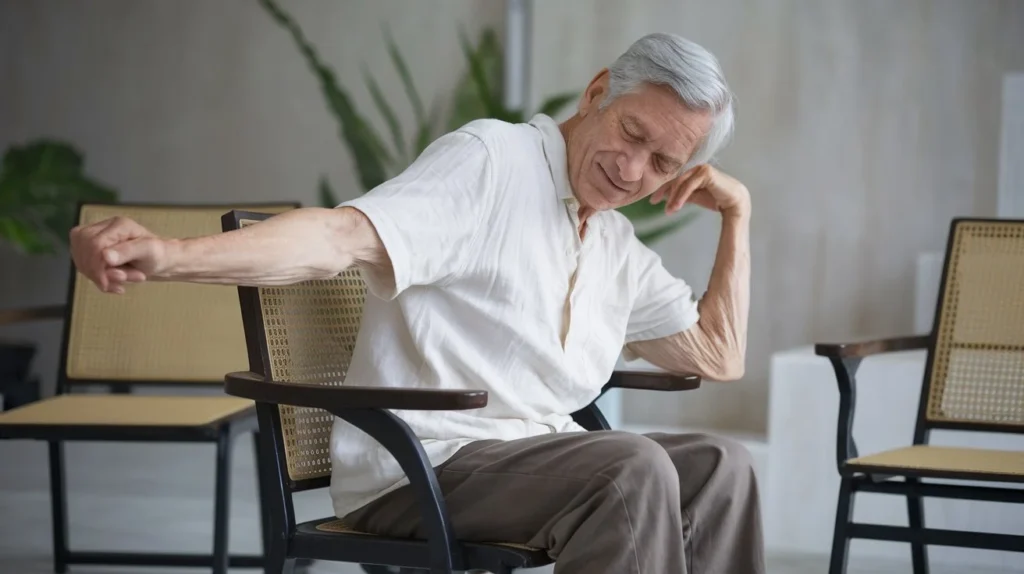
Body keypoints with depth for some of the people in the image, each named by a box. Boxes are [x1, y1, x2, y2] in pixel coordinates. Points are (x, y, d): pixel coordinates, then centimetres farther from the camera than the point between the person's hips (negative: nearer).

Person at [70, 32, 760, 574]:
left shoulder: (619, 247, 17)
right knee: (634, 472, -28)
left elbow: (719, 356, 20)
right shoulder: (490, 159, -8)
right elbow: (341, 237, -22)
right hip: (422, 467, -8)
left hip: (535, 454, 8)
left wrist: (737, 211, 14)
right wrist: (170, 255, -38)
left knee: (720, 467, -7)